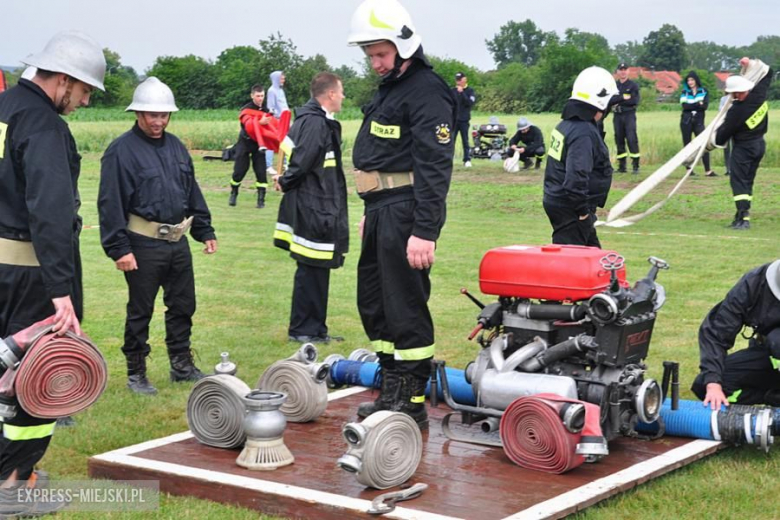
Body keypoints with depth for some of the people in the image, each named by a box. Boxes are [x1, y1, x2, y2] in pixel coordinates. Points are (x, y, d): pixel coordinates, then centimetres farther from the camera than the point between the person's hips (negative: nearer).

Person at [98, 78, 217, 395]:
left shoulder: (175, 146, 11)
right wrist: (119, 248, -17)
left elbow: (193, 193, 18)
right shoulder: (122, 150, -11)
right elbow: (110, 203, -13)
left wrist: (205, 231, 15)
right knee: (140, 311, 4)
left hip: (178, 241, 7)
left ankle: (182, 365, 27)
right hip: (144, 244, -6)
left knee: (183, 306, 13)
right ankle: (136, 374, 15)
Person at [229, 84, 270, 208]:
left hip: (259, 144, 3)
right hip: (245, 143, -3)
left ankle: (261, 199, 1)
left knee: (261, 171, -6)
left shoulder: (265, 110, 2)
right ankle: (233, 194, 24)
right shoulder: (246, 109, -11)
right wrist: (259, 123, -41)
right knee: (239, 171, 0)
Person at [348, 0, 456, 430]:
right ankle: (392, 390, 27)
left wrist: (424, 231, -25)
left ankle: (412, 404, 4)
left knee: (405, 309, -5)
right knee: (374, 305, 16)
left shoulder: (427, 92, -14)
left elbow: (434, 166, -20)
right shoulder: (387, 89, 18)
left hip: (405, 215, -10)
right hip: (381, 212, 10)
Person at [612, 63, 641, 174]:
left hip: (629, 115, -3)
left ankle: (635, 165, -10)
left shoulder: (633, 85, 4)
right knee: (619, 140, 4)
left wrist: (618, 101, -10)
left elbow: (634, 101, -10)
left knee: (632, 139, -11)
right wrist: (623, 97, -13)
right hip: (617, 116, 3)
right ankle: (621, 166, 9)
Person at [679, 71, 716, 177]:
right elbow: (685, 105, -9)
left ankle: (707, 170, -13)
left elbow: (705, 106, -9)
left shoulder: (704, 91, 7)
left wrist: (691, 105, -14)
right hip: (686, 121, 1)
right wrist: (698, 104, -12)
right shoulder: (684, 92, 8)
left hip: (699, 121, -1)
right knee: (687, 145, 3)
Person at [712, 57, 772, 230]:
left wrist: (714, 141, 7)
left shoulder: (736, 111, -25)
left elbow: (723, 134, -12)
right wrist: (751, 63, 8)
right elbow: (768, 72, 12)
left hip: (743, 148, -8)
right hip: (759, 145, 8)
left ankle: (743, 217, -18)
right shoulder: (759, 93, -8)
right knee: (747, 181, 13)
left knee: (738, 181, -6)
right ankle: (742, 215, 14)